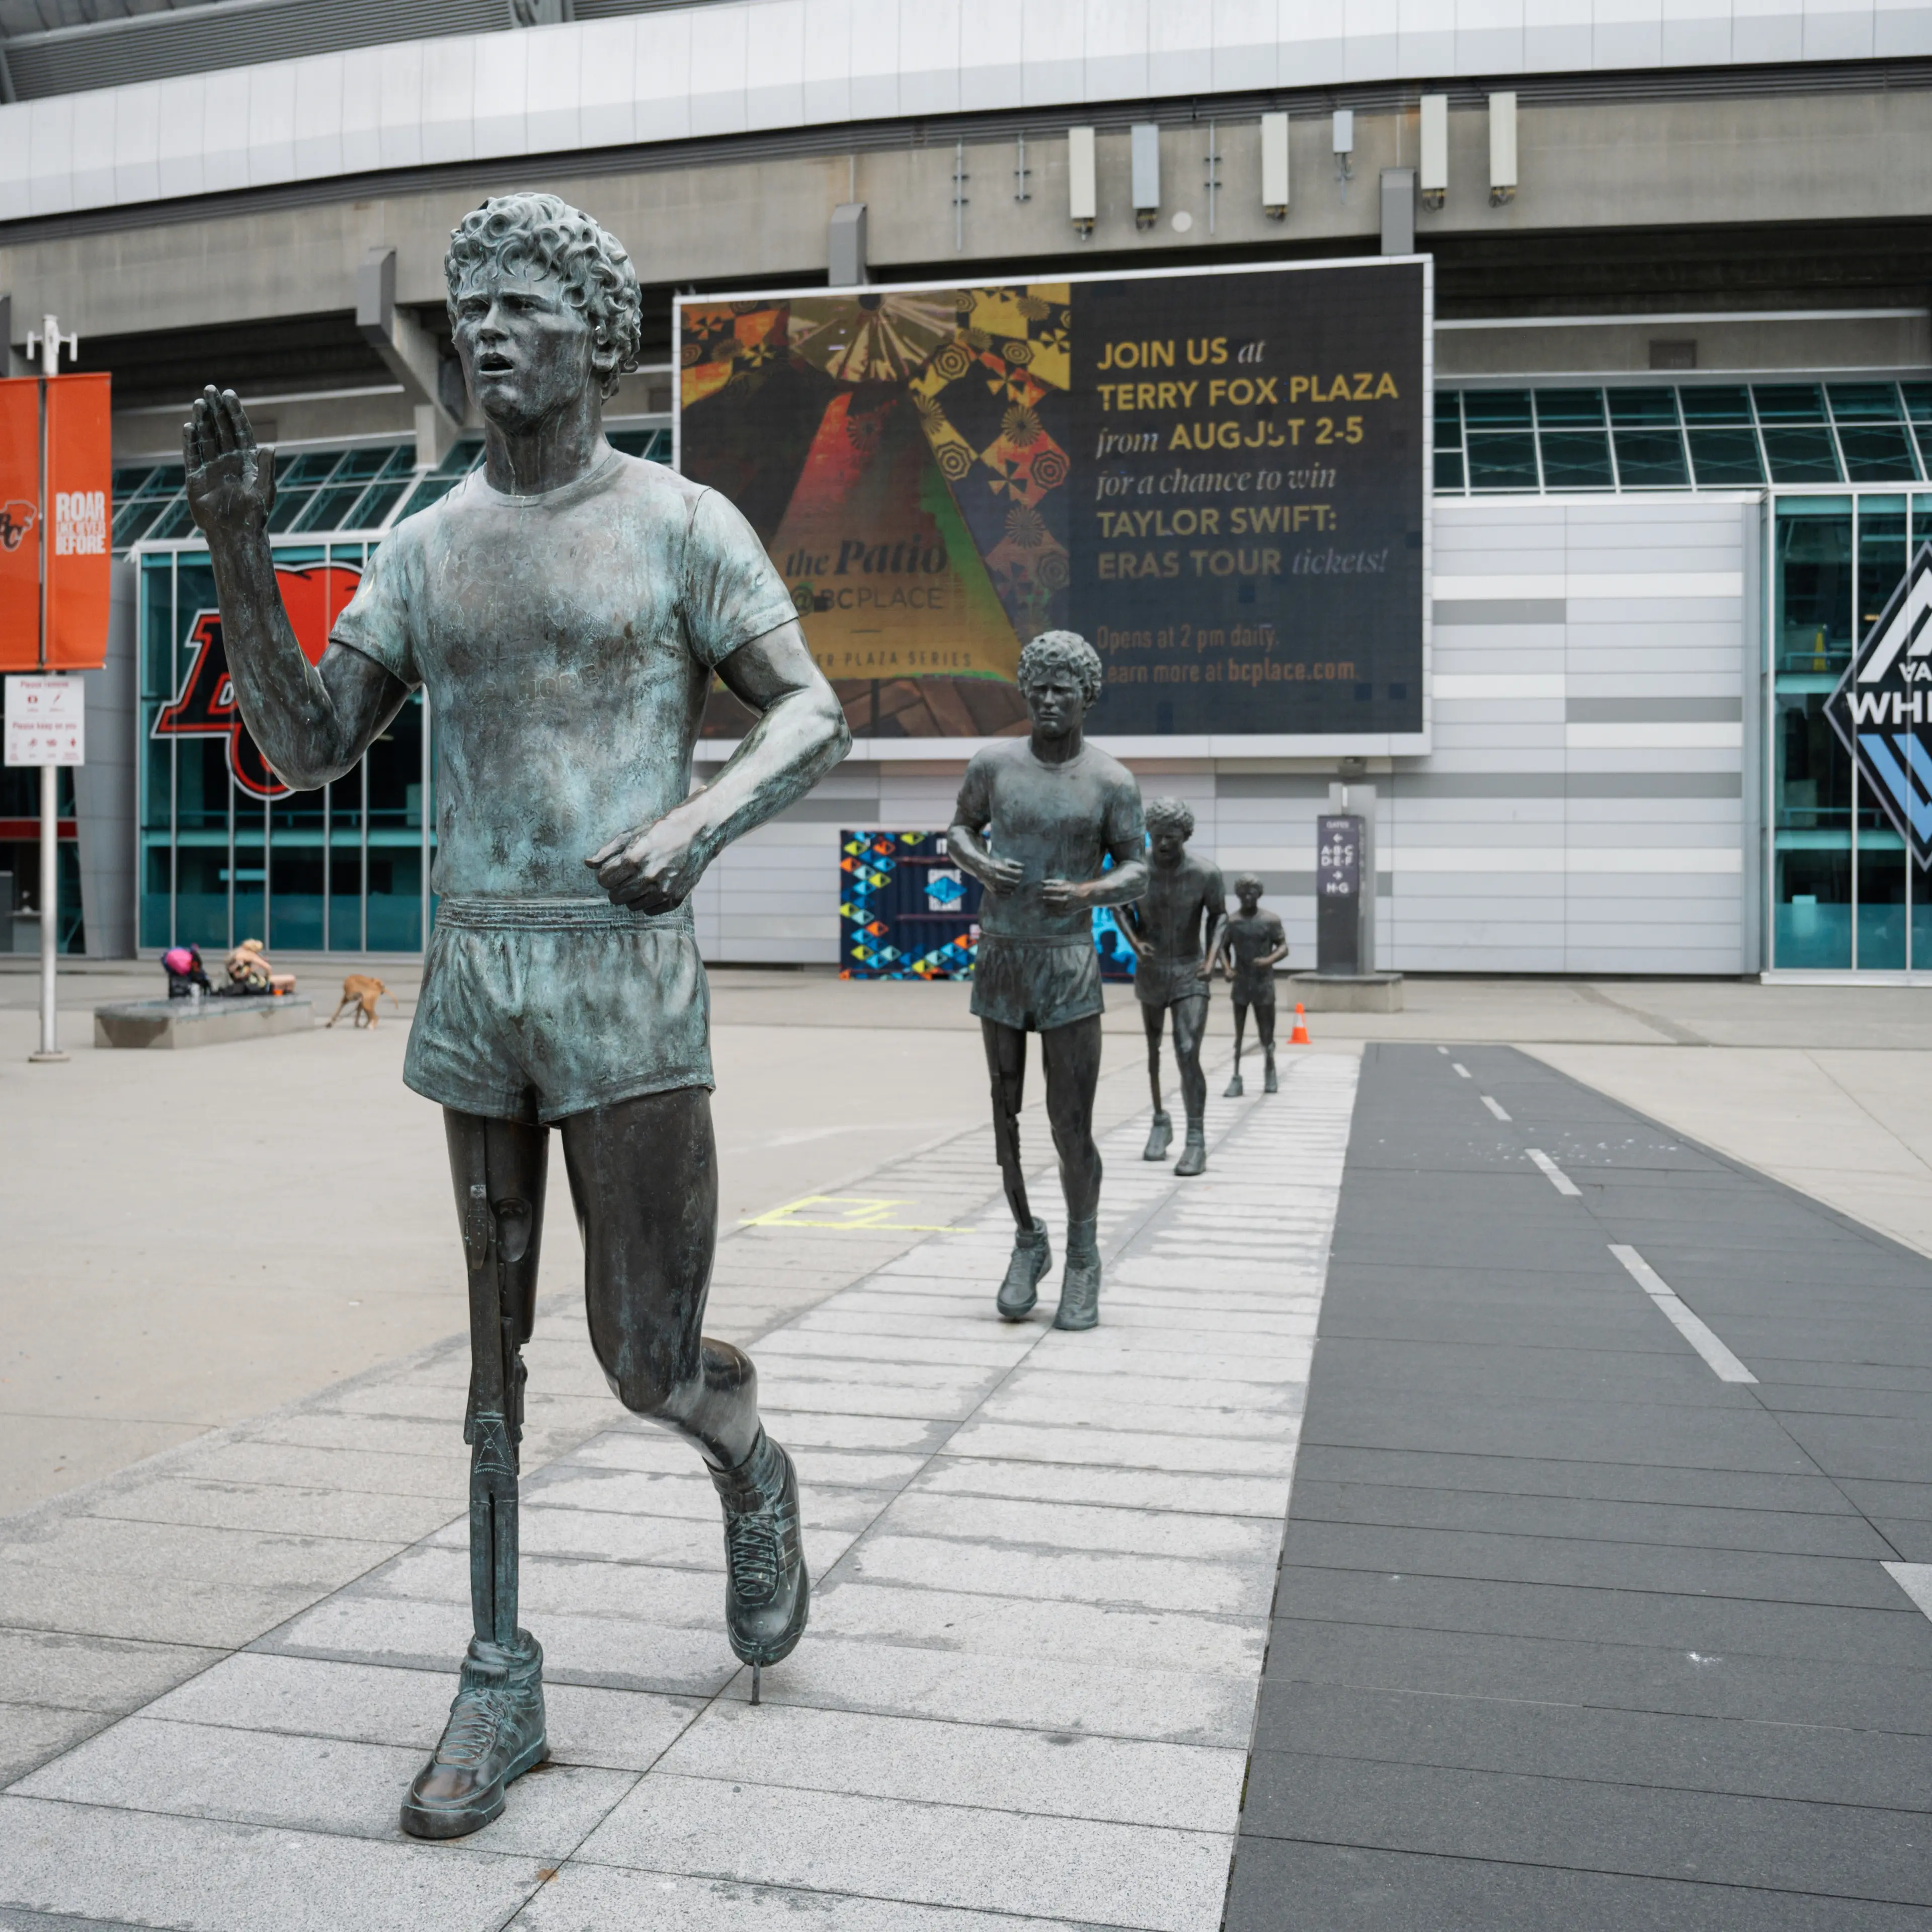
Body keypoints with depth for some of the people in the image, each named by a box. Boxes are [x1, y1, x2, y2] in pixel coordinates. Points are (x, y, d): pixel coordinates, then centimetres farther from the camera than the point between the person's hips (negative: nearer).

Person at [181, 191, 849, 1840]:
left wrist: (699, 821, -24)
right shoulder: (426, 548, 12)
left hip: (630, 983, -4)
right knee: (496, 1342, 9)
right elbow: (308, 750, 8)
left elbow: (815, 719, -4)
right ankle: (501, 1683, 21)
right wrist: (242, 552, -4)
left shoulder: (682, 522, 0)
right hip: (470, 980, 5)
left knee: (651, 1361, -3)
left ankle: (756, 1477, 33)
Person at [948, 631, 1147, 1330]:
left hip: (1070, 965, -2)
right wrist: (980, 864, -9)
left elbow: (1137, 872, 0)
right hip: (998, 962, 3)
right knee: (1005, 1114, 10)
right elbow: (961, 829, 14)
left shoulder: (1112, 781, -5)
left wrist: (1089, 891, -21)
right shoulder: (993, 764, 1)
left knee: (1072, 1128, -5)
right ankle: (1028, 1241, 30)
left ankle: (1082, 1260, 14)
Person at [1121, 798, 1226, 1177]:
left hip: (1190, 975, -3)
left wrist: (1211, 957, -13)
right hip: (1149, 972, 3)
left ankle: (1196, 1141, -10)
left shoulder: (1206, 873, -18)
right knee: (1153, 1050, 17)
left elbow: (1219, 915, 0)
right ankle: (1160, 1121, 38)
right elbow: (1122, 908, 4)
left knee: (1188, 1056, -16)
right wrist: (1135, 943, -12)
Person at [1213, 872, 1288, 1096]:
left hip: (1264, 984, -1)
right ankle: (1236, 1078, 4)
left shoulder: (1271, 920, -3)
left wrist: (1269, 960, -22)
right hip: (1241, 984, 1)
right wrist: (1227, 968, -12)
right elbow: (1223, 948, 7)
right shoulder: (1232, 922, 2)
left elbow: (1284, 947, -3)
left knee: (1266, 1034, 7)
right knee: (1238, 1034, 2)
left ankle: (1270, 1073, 28)